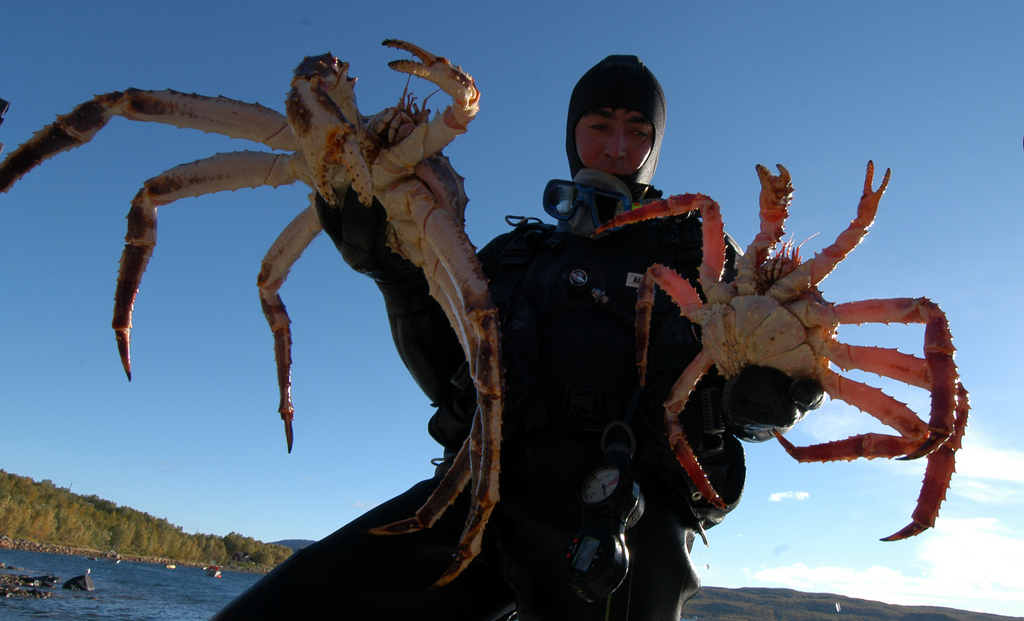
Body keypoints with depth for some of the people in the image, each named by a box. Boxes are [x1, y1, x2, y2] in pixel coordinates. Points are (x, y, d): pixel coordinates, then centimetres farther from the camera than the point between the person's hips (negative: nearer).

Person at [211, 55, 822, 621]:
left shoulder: (694, 248, 20)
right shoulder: (515, 253, 26)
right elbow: (451, 381, 17)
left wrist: (757, 398, -12)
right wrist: (396, 270, 5)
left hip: (626, 506, -2)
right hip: (488, 491, 3)